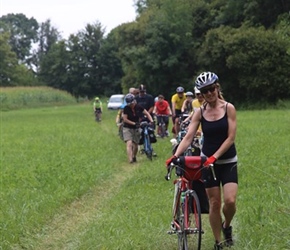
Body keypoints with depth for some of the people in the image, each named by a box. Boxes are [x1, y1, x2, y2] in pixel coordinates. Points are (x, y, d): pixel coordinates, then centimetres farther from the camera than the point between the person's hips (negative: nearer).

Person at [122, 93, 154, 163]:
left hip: (136, 128, 3)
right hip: (127, 128, -3)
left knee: (135, 145, 8)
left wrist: (151, 121, -15)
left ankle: (134, 157, 33)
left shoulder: (138, 107, -6)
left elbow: (147, 113, -1)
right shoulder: (126, 108, -13)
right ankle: (130, 160, -25)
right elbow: (125, 119, -14)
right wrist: (134, 123, -21)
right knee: (129, 144, -20)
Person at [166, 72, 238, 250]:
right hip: (208, 162, 2)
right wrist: (175, 156, -25)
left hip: (228, 162, -1)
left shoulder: (229, 108, -8)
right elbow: (188, 137, -10)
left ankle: (227, 226, 17)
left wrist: (215, 156, -23)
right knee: (214, 203, 2)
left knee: (230, 200, -15)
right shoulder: (200, 112, -3)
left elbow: (231, 137, -13)